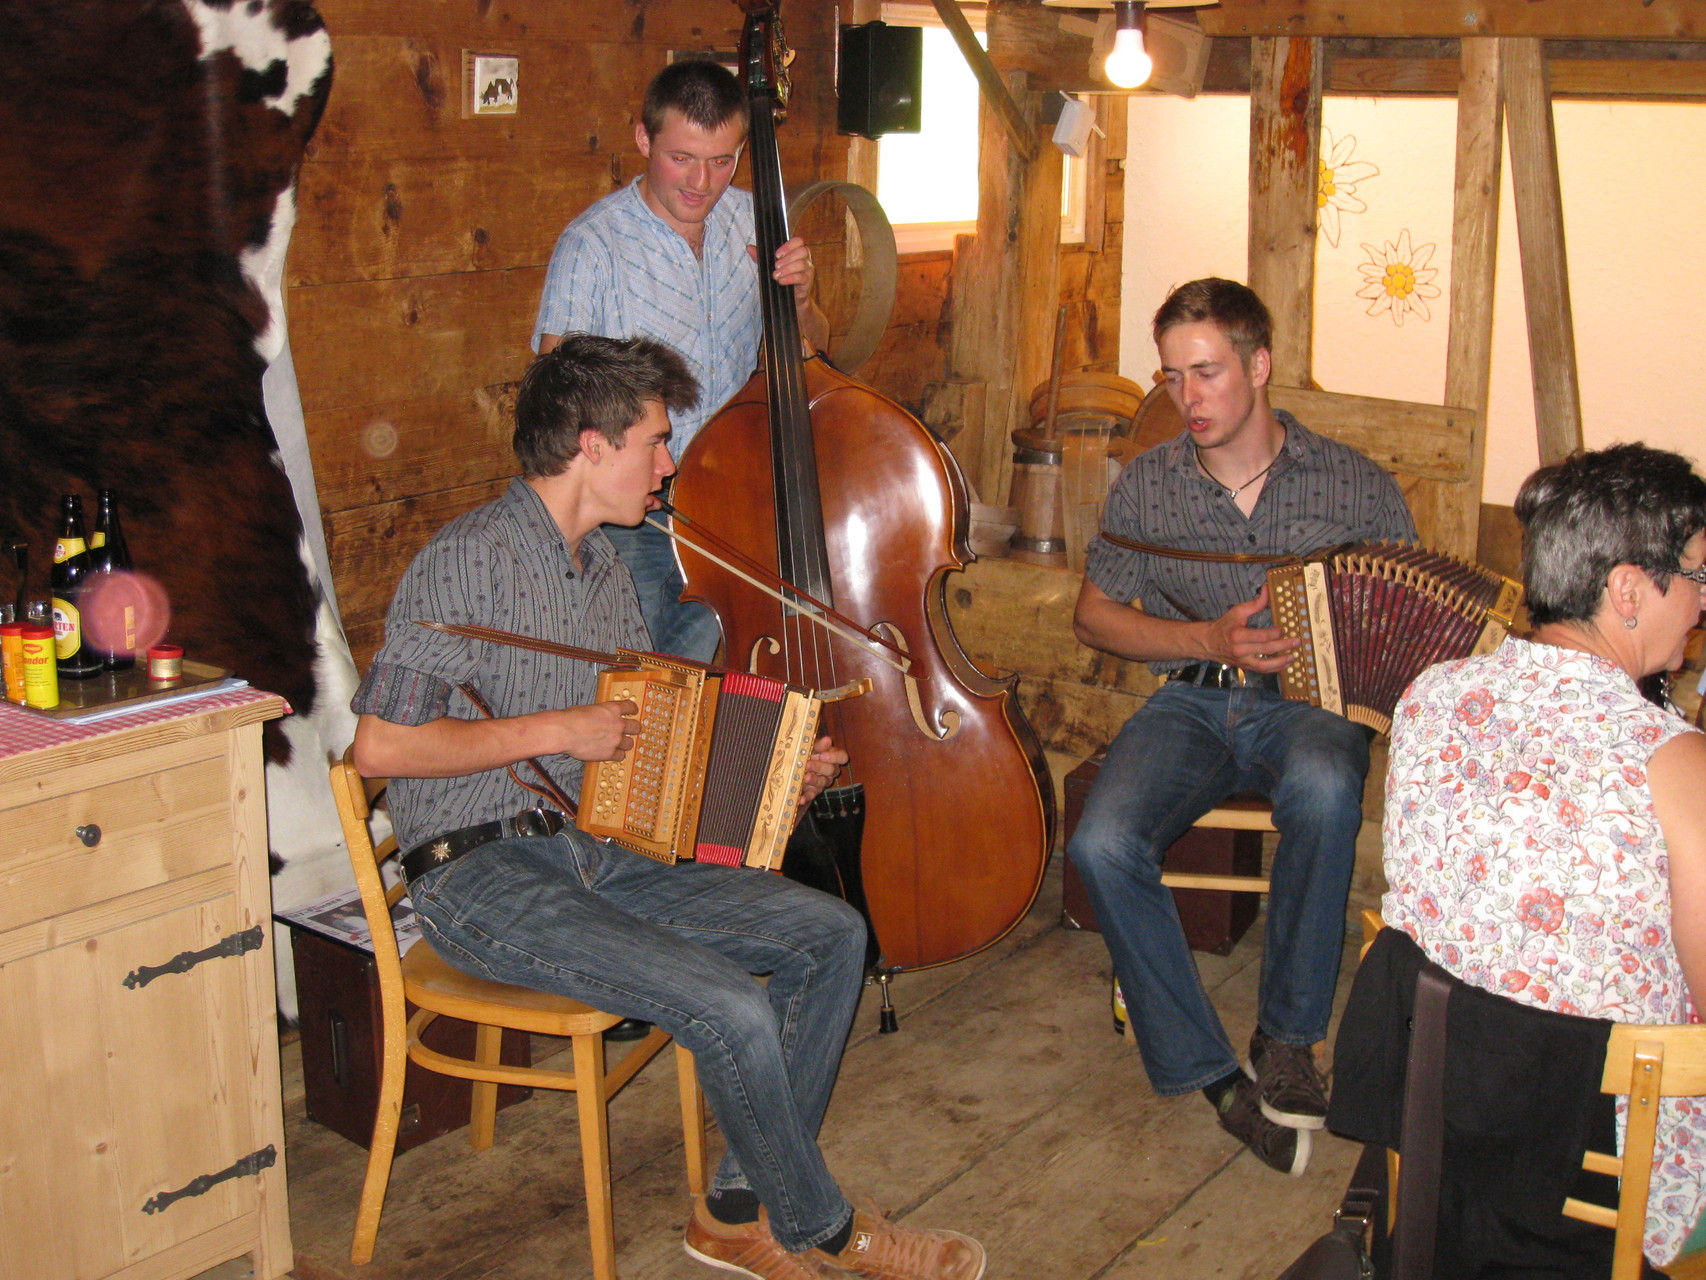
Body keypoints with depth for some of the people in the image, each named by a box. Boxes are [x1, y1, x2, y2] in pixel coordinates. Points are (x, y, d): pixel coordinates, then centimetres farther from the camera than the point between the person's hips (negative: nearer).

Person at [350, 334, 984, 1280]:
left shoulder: (604, 568, 13)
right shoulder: (470, 560, -15)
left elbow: (641, 727, 22)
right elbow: (380, 745, -21)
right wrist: (555, 730, -18)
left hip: (595, 852, 9)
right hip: (478, 875, -9)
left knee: (830, 934, -3)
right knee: (730, 1007, -25)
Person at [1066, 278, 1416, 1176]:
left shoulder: (1355, 486, 3)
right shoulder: (1147, 486, 6)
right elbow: (1095, 614, 11)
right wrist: (1206, 640, -5)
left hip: (1308, 703, -2)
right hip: (1190, 703, 2)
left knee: (1323, 788, -39)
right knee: (1102, 845, -28)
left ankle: (1287, 1037, -20)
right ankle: (1208, 1070, -13)